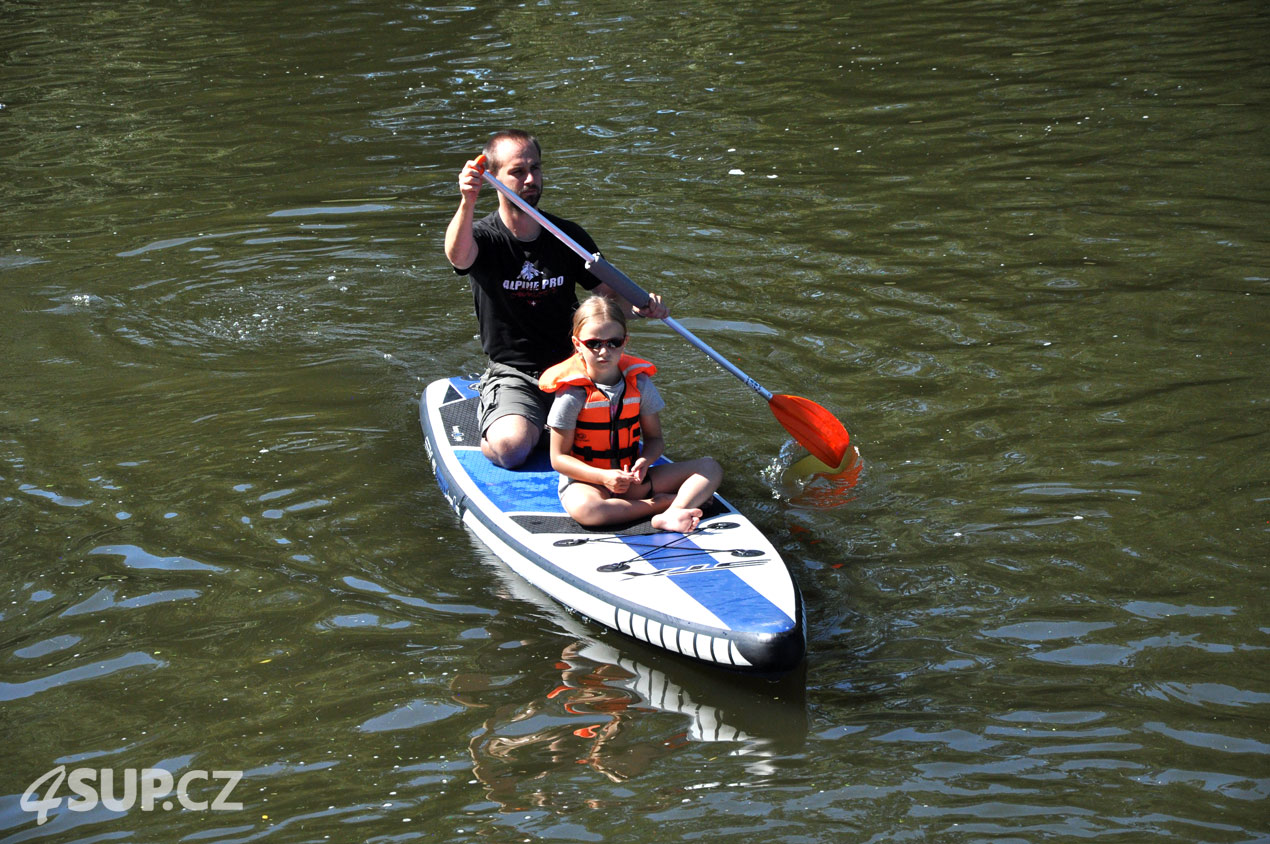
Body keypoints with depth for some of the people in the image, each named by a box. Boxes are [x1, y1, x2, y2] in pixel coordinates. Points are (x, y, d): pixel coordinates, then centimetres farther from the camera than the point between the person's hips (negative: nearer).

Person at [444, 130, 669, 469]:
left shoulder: (568, 236, 6)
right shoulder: (484, 237, -7)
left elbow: (610, 294, 10)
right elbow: (458, 256, -32)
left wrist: (640, 307, -15)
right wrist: (467, 203, -53)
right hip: (512, 375, -4)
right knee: (511, 448, -32)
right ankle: (490, 421, 6)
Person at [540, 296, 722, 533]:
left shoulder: (639, 383, 1)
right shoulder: (572, 394, -12)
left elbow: (654, 438, 10)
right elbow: (559, 458, -10)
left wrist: (644, 462, -14)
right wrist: (604, 477, -23)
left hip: (632, 479, 5)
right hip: (585, 481, -5)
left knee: (710, 467, -8)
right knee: (584, 509, -42)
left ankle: (671, 514, -34)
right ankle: (664, 502, -26)